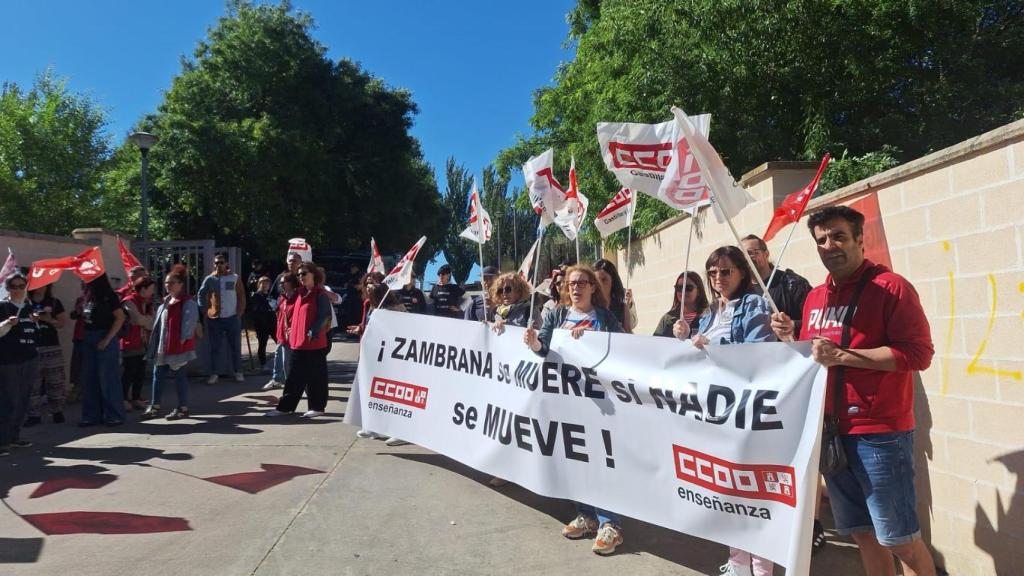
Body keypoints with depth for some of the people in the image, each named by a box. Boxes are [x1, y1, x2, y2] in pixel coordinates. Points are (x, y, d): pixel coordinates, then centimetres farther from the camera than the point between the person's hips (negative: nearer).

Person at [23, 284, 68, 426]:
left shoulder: (54, 302, 10)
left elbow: (62, 323, 9)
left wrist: (49, 320, -9)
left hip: (52, 347, 1)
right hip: (31, 348, -1)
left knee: (55, 381, 2)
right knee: (32, 382, -2)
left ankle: (57, 411, 11)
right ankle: (34, 414, 5)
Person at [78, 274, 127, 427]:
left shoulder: (109, 295, -9)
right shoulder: (88, 295, 10)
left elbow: (120, 318, -14)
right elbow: (84, 316, 18)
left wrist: (107, 339, -16)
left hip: (104, 339, -7)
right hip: (89, 339, 7)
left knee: (108, 378, -2)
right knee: (89, 378, 9)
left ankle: (114, 415, 6)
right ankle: (92, 415, 18)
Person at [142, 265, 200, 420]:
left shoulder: (188, 303, -12)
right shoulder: (165, 302, 15)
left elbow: (189, 323, -18)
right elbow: (158, 324, 19)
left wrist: (182, 340, -21)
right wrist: (155, 345, 15)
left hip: (178, 348, -8)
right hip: (162, 347, 9)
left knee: (180, 376, 0)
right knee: (158, 375, 11)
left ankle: (183, 408, 10)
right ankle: (154, 407, 20)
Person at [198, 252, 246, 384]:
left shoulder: (235, 278, 0)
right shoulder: (209, 279, 2)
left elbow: (241, 296, 2)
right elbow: (201, 294, 11)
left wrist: (240, 312, -4)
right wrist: (204, 310, 2)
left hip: (232, 318, -1)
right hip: (214, 319, 1)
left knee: (235, 347, 6)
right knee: (214, 348, 5)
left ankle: (238, 372, 16)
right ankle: (213, 374, 12)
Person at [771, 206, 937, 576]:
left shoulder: (890, 286, -9)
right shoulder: (815, 297, 11)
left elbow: (917, 353, -18)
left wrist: (841, 355, -20)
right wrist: (789, 339, -1)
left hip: (879, 434, -6)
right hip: (831, 432, 7)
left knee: (901, 540, 3)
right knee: (862, 533, 16)